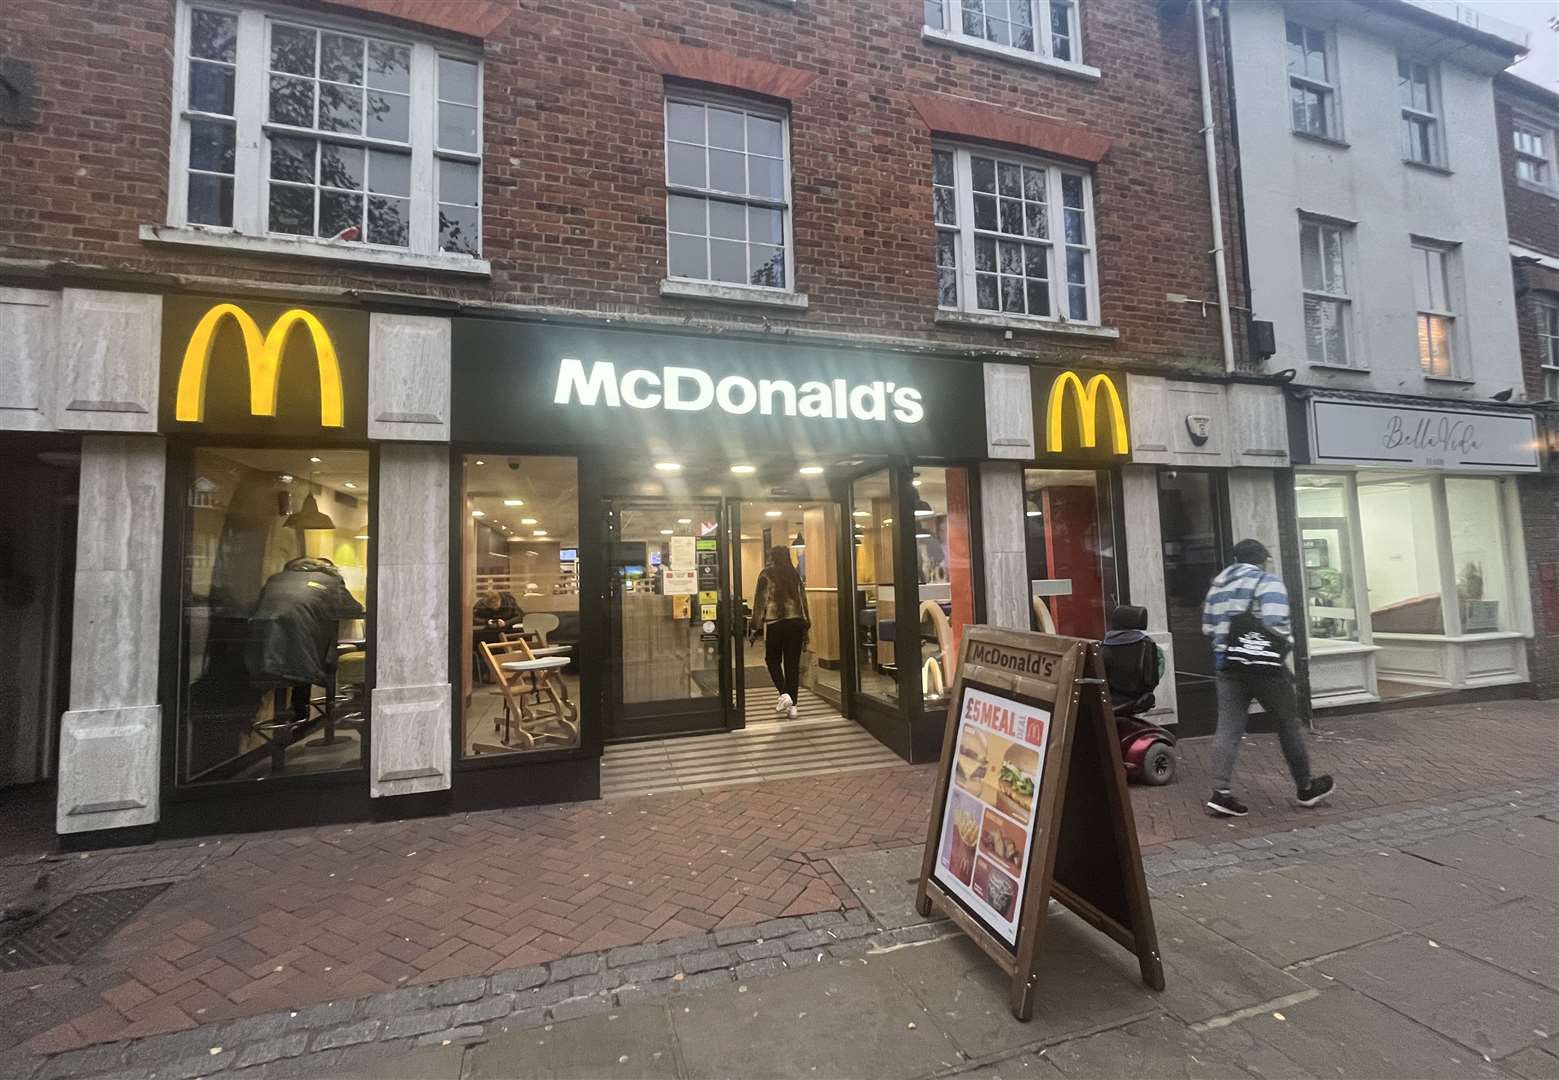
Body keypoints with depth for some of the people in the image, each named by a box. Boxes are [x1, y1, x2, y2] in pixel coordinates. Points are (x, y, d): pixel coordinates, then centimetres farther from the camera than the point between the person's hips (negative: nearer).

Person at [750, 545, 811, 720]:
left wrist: (755, 627, 0)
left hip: (774, 622, -3)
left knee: (773, 660, 14)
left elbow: (760, 601, -5)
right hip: (795, 622, 3)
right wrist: (805, 626, 16)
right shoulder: (795, 574, 9)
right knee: (793, 663, 8)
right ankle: (792, 705, 9)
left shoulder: (766, 574, -3)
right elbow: (803, 600, 10)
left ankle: (784, 694, -3)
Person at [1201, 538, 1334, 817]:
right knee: (1289, 725, 14)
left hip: (1228, 666, 5)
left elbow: (1207, 627, 11)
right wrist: (1287, 643, 2)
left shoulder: (1218, 584, 12)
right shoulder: (1268, 581, -6)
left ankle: (1221, 793, -2)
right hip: (1264, 666, -5)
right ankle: (1305, 788, 30)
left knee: (1228, 730, 2)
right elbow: (1275, 624, -17)